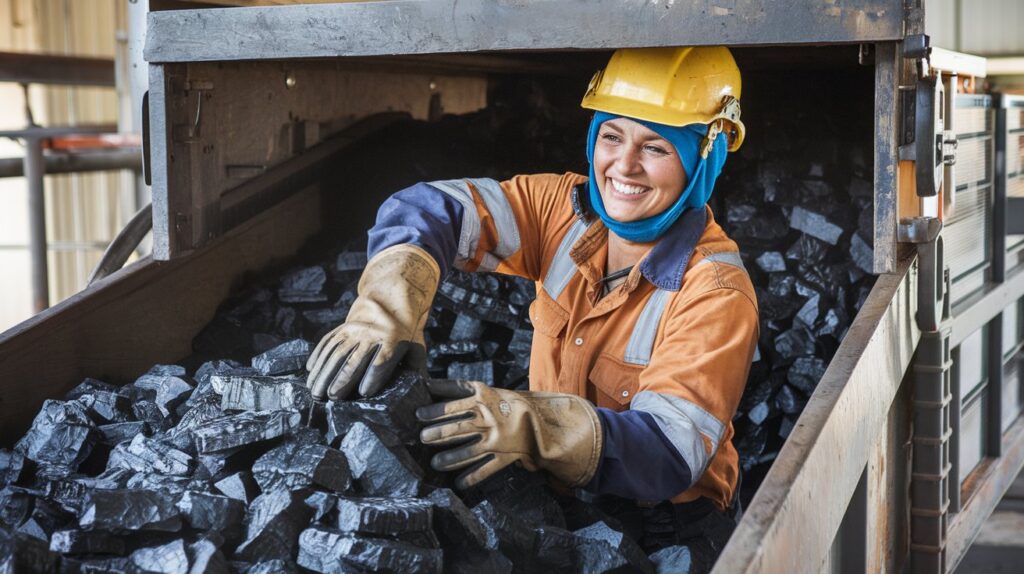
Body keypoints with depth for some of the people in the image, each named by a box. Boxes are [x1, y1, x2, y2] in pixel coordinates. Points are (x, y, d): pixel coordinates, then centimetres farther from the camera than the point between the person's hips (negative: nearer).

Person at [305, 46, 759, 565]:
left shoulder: (715, 291, -19)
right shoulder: (566, 208, -4)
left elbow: (673, 451, -30)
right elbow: (430, 210, -12)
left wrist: (529, 425, -47)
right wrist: (385, 310, -34)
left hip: (666, 520, -4)